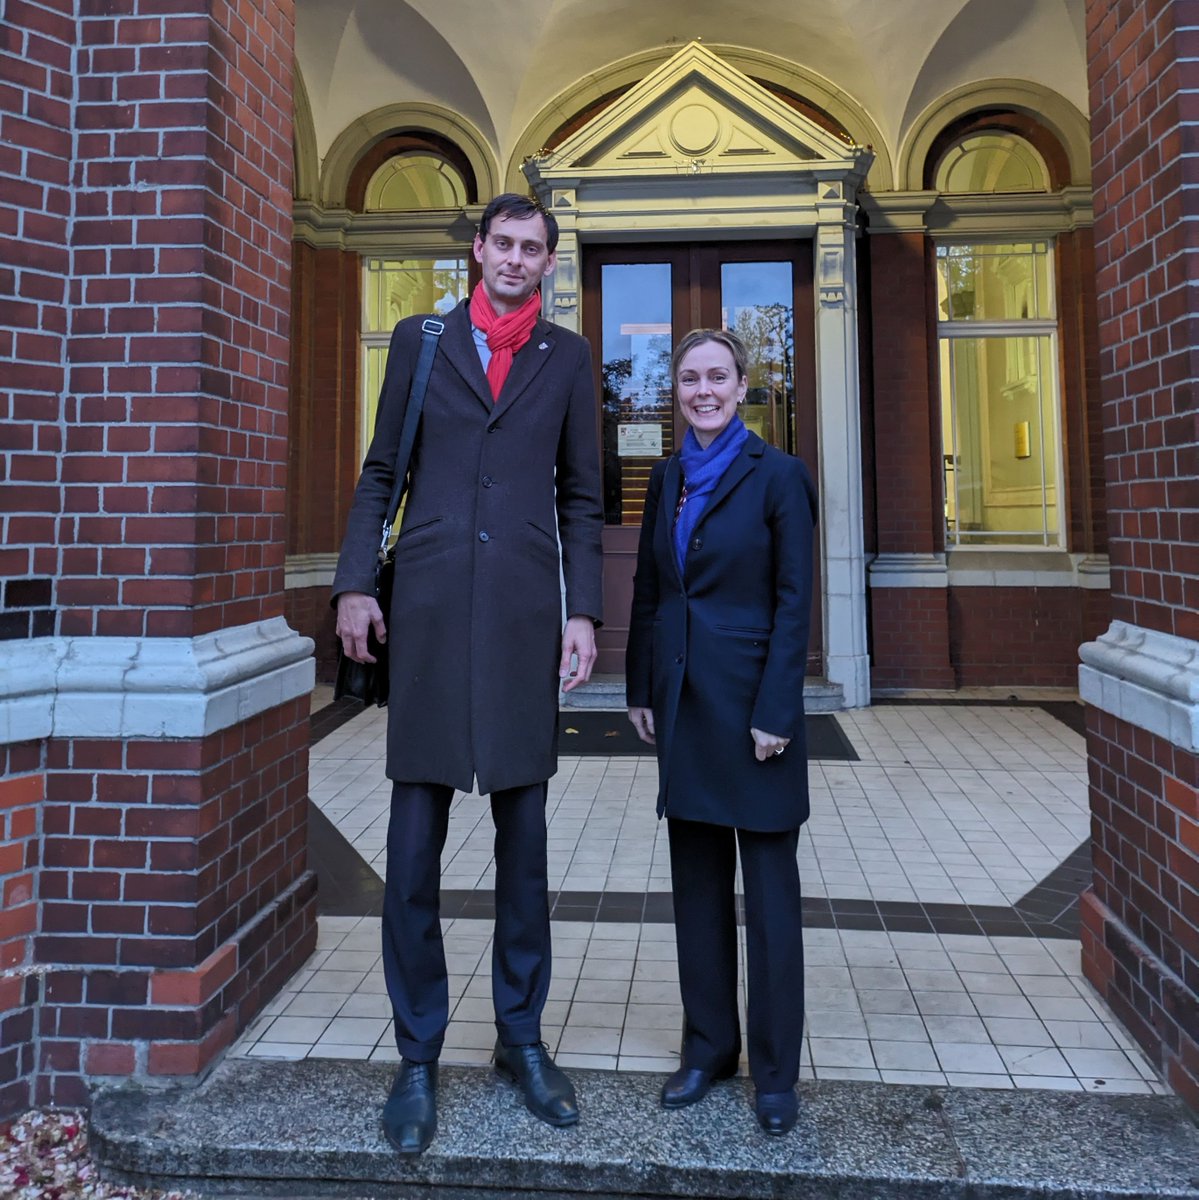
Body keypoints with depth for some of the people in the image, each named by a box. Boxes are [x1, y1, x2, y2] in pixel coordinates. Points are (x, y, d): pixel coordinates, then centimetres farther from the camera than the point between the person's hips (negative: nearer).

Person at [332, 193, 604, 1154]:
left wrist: (584, 613, 0)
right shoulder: (420, 340, 12)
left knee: (523, 833, 8)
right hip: (428, 606, 0)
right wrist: (355, 582, 0)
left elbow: (582, 498, 10)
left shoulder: (567, 357, 13)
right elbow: (380, 473, 11)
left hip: (525, 609, 1)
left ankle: (522, 1036, 25)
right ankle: (418, 1055, 19)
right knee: (414, 842, 2)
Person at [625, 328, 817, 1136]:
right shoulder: (667, 478, 10)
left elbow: (795, 602, -10)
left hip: (752, 700, -5)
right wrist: (641, 690, 10)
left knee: (770, 887, 6)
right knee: (697, 881, 14)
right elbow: (648, 593, 12)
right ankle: (709, 1046, 31)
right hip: (683, 701, 6)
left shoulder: (777, 475, -6)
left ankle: (776, 1070, 22)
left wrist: (775, 713, -14)